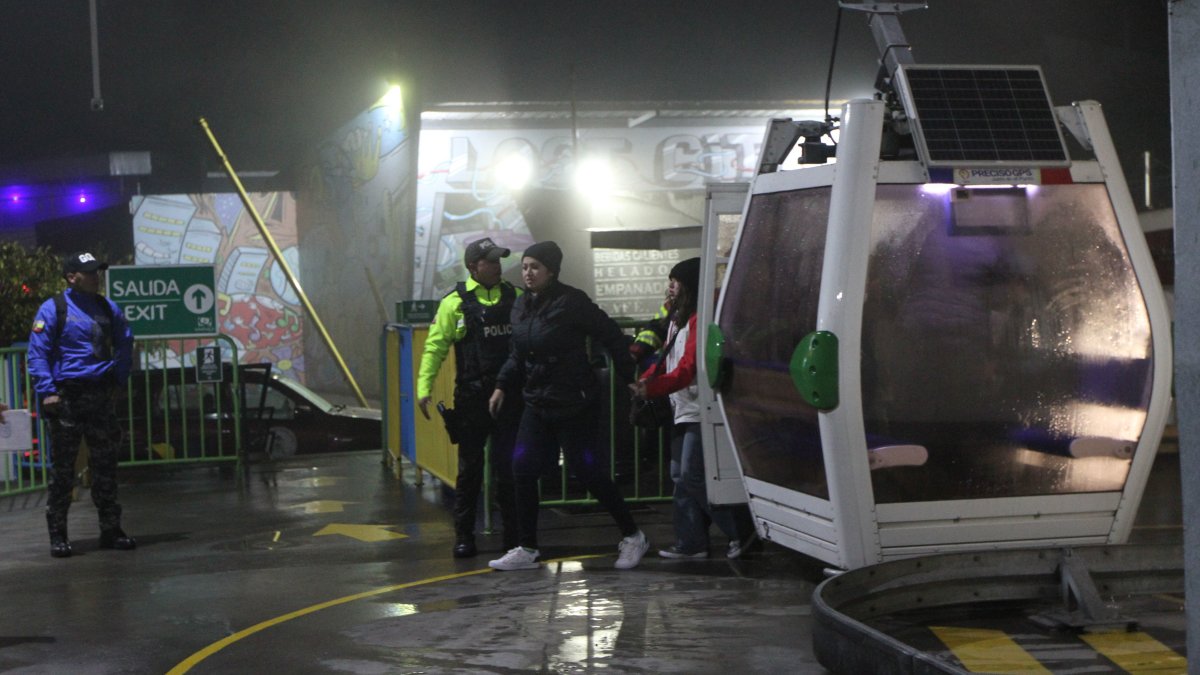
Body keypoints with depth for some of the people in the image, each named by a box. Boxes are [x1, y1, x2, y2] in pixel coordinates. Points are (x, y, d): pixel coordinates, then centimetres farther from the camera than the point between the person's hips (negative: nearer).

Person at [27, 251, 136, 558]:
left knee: (106, 465, 8)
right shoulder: (53, 309, -5)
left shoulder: (108, 308, 9)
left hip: (101, 395, 5)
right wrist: (47, 391, -14)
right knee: (62, 469, 0)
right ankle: (58, 535, 6)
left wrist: (119, 381, 11)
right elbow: (37, 353, -7)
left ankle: (110, 530, 15)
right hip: (67, 397, -5)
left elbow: (125, 345, 20)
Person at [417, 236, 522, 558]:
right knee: (470, 468, 5)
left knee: (508, 467, 6)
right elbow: (435, 346, -2)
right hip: (472, 397, -2)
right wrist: (424, 387, -12)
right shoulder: (456, 301, -1)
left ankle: (514, 534, 14)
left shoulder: (515, 297, 8)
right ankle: (463, 535, 13)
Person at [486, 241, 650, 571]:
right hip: (537, 404, 7)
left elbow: (610, 335, -11)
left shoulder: (571, 302, -15)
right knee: (523, 470, 1)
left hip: (574, 405, -7)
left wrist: (630, 376, -10)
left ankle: (633, 536, 16)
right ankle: (526, 549, 10)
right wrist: (503, 386, 11)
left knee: (588, 471, -2)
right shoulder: (522, 305, 8)